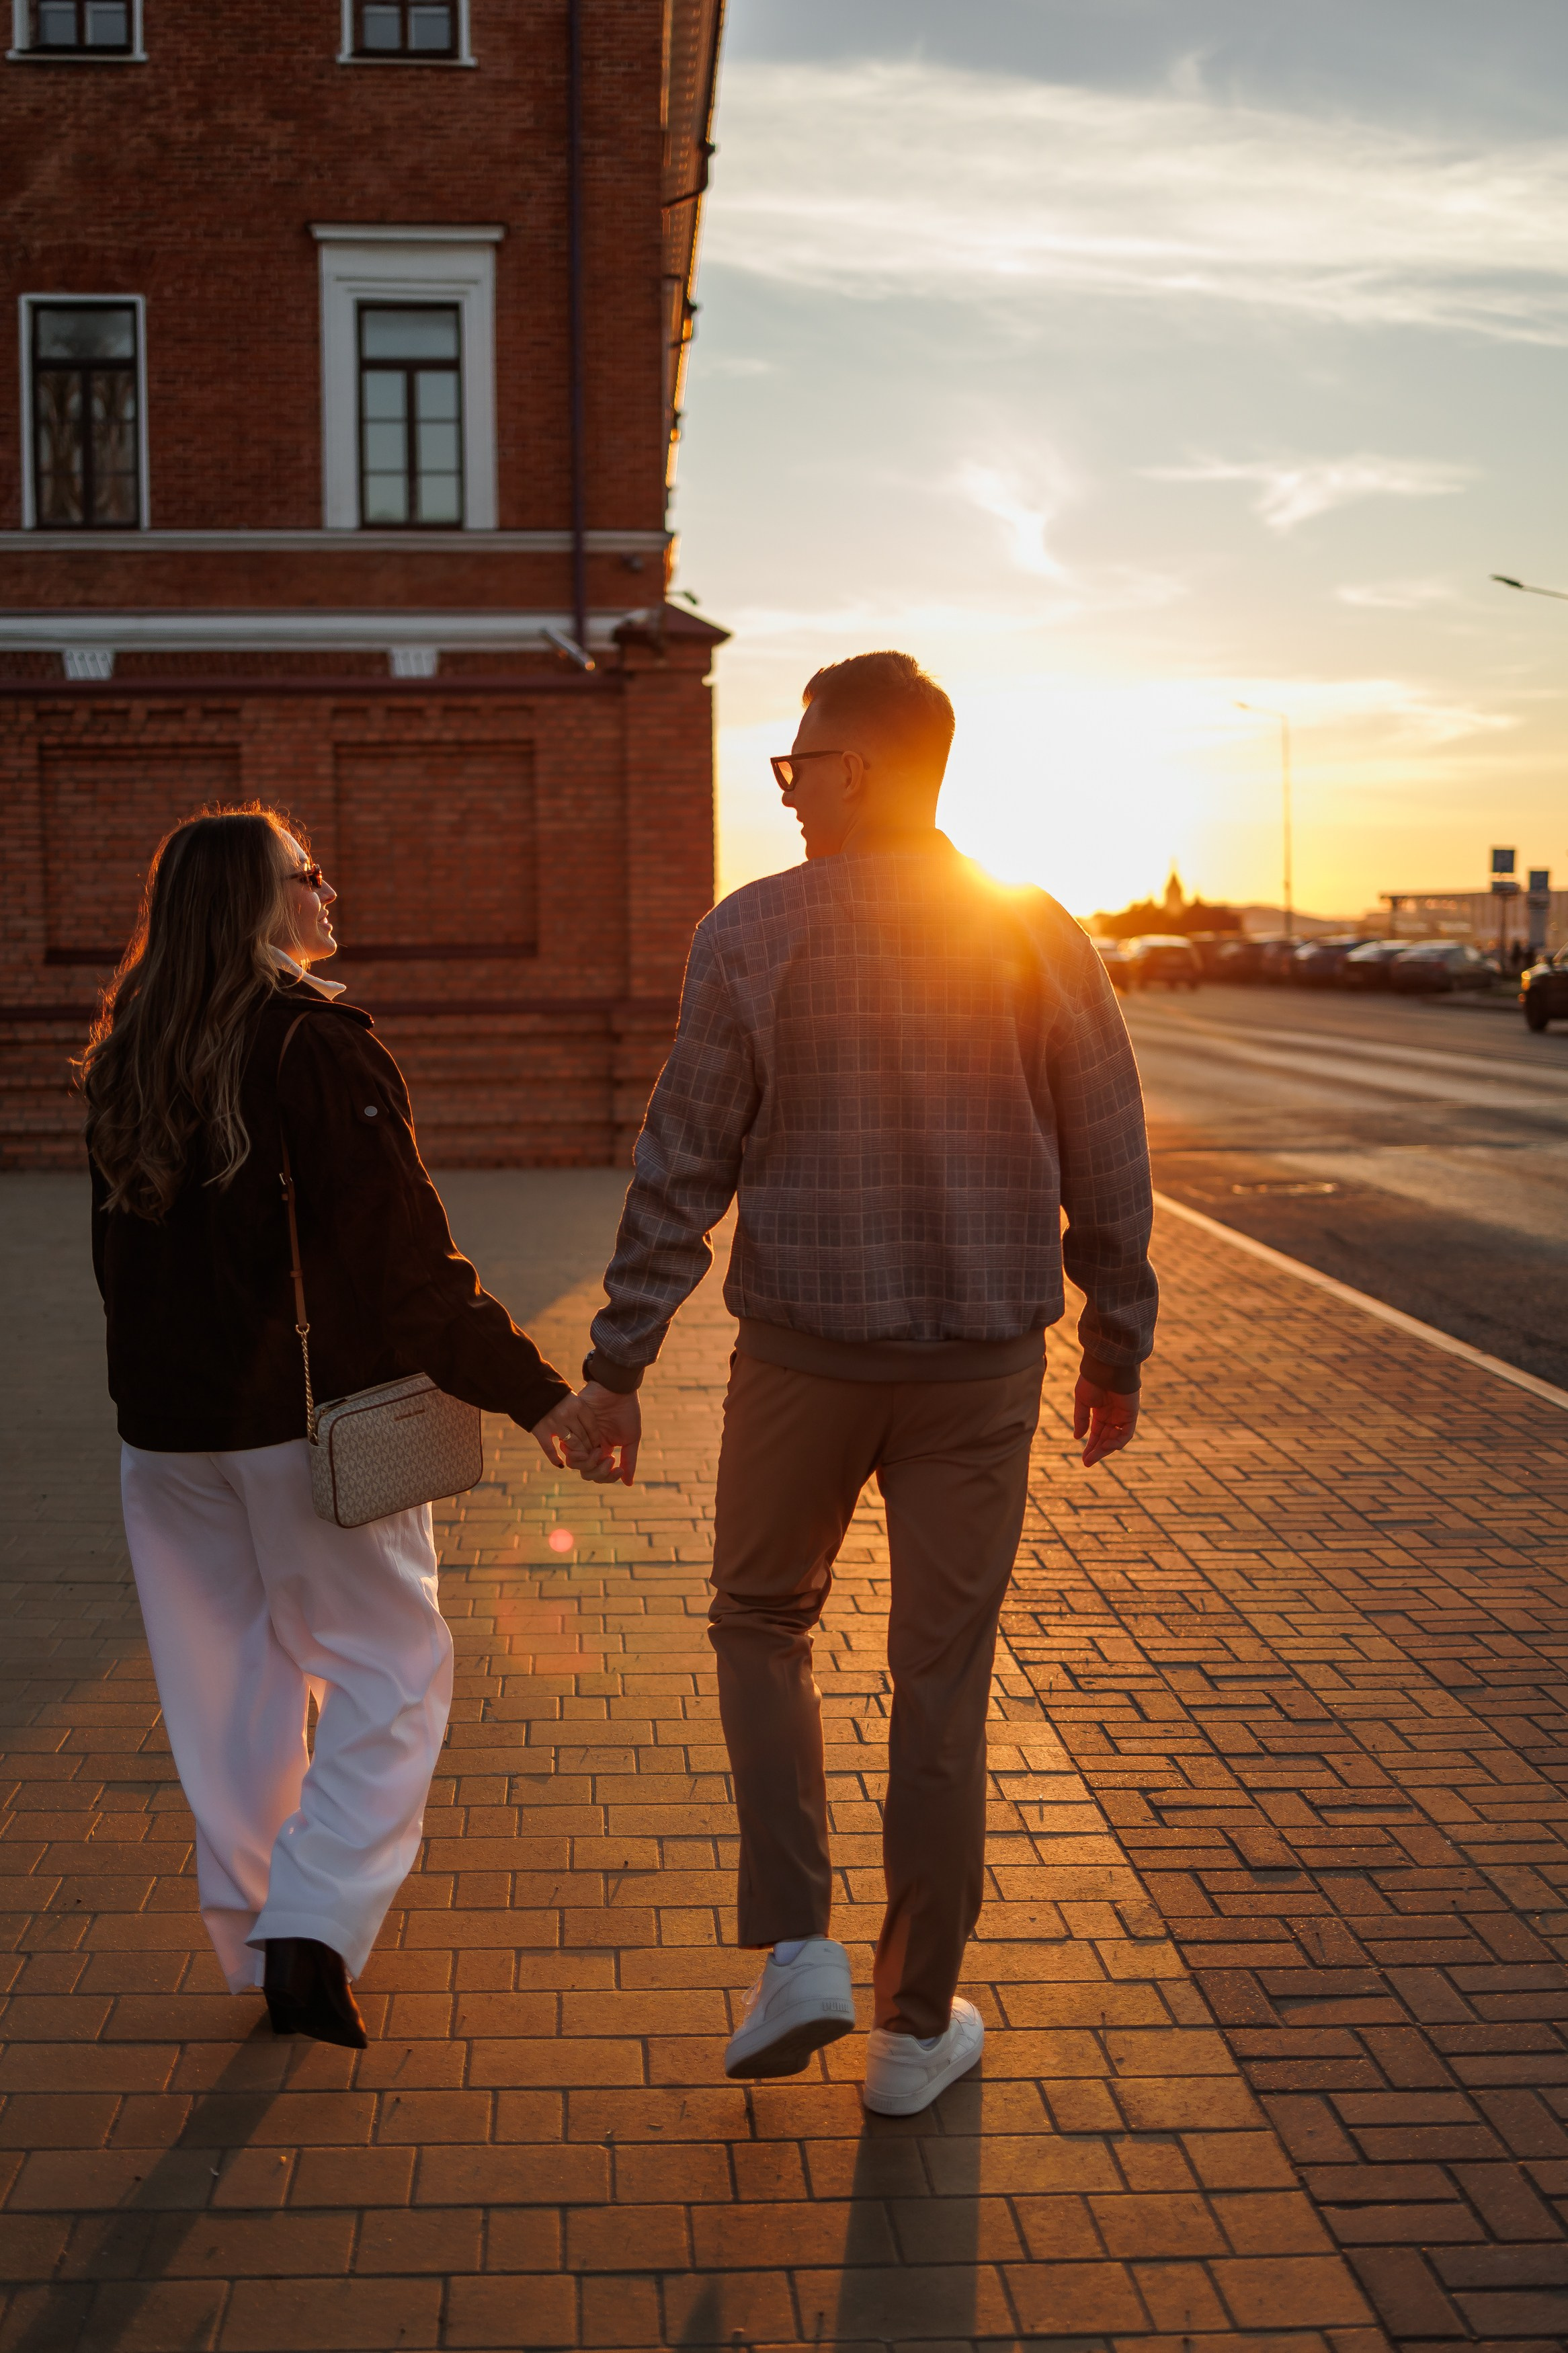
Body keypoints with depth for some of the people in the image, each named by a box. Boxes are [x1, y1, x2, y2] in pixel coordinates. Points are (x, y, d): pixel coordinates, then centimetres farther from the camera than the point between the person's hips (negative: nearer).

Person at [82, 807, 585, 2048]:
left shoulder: (126, 1062, 7)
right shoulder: (317, 1043, -15)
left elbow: (121, 1255, 14)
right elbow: (403, 1255, -18)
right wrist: (530, 1387, -12)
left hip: (166, 1425, 6)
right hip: (311, 1417, -6)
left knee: (230, 1683, 16)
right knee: (388, 1669, 7)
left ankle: (255, 1942, 24)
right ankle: (313, 1929, -2)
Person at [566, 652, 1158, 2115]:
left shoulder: (752, 935, -9)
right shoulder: (1041, 937, -3)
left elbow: (682, 1169, -9)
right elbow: (1108, 1169, 1)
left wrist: (614, 1370, -3)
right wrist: (1117, 1351, 14)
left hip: (802, 1352, -1)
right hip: (982, 1361, 2)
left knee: (760, 1621, 21)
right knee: (941, 1683, 11)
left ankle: (797, 1950, 10)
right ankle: (917, 2026, 21)